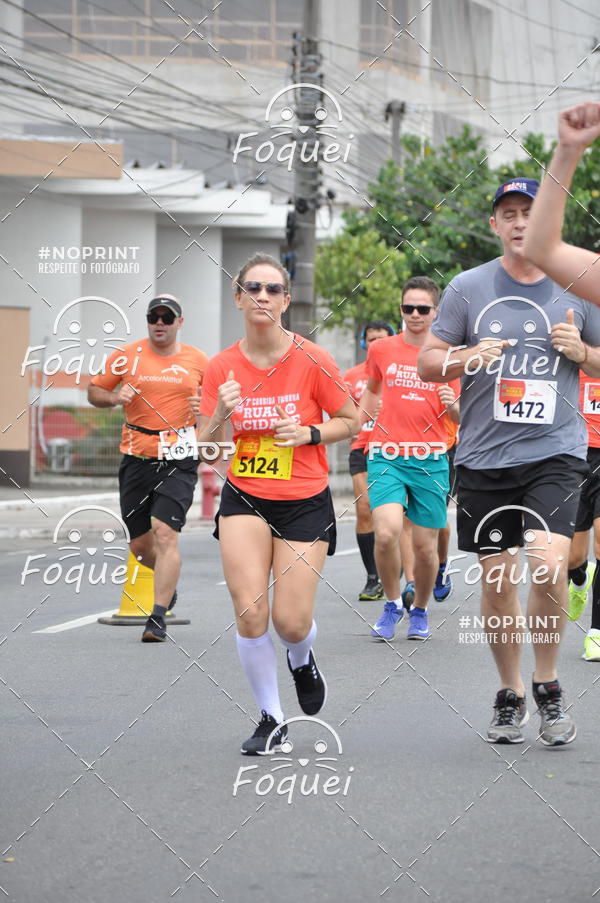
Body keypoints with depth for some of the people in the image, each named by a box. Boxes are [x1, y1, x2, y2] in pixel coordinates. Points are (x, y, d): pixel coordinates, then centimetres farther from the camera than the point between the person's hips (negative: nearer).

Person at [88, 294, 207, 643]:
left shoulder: (199, 361, 5)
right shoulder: (127, 356, 5)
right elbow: (94, 392, 12)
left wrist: (206, 407, -5)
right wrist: (115, 397, -10)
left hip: (179, 460, -2)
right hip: (137, 459, 2)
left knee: (165, 532, -18)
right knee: (140, 544, 7)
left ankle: (158, 617, -15)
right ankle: (169, 579, 41)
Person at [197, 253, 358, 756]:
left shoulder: (312, 361, -10)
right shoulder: (222, 367, -3)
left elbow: (351, 422, 1)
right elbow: (205, 446, 1)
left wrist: (309, 433, -17)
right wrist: (221, 414, -19)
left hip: (305, 502, -2)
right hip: (245, 499, 2)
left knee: (291, 621, -7)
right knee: (250, 613, -12)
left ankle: (302, 662, 32)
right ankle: (271, 719, 6)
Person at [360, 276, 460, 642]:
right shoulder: (381, 350, 6)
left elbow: (462, 417, 8)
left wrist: (452, 405, -13)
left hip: (430, 460, 0)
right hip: (386, 456, 0)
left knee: (425, 546, 3)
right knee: (387, 532, -21)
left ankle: (420, 610, 29)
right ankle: (392, 604, 3)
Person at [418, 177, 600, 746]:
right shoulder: (468, 288, 5)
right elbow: (427, 363, 8)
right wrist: (466, 358, -11)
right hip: (484, 457, 1)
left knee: (549, 562, -19)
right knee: (495, 577, 5)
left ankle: (547, 684, 1)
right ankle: (509, 695, 22)